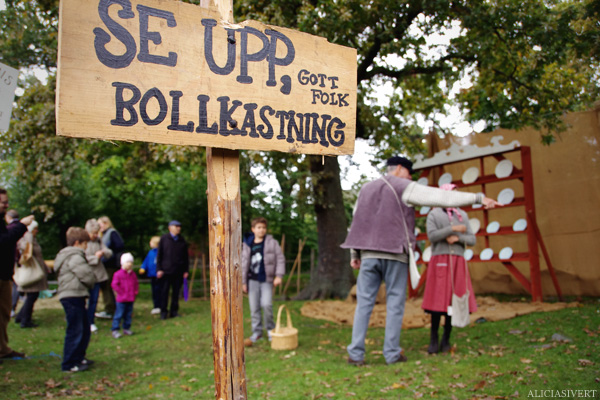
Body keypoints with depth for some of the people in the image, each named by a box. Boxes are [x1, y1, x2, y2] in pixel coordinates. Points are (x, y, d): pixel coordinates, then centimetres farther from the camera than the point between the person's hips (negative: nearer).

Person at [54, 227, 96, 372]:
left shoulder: (69, 255, 20)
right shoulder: (75, 257, -15)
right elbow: (88, 276, -18)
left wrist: (88, 285, 5)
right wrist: (90, 285, 1)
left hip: (76, 297, 11)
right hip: (72, 296, -11)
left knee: (85, 329, 17)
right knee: (75, 331, -5)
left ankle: (79, 358, 27)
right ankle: (69, 364, 2)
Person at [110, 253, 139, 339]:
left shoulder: (133, 274, 10)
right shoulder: (118, 274, -8)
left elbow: (136, 284, 19)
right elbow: (114, 285, -13)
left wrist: (136, 291, 5)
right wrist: (121, 292, -13)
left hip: (131, 299, 6)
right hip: (121, 299, -5)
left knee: (128, 314, 11)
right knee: (119, 315, -3)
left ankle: (126, 328, 22)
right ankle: (115, 330, 6)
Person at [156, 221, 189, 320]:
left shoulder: (182, 240, 11)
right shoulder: (164, 239, 4)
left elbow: (186, 256, 13)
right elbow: (159, 255, 3)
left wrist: (186, 270, 7)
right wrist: (159, 269, -4)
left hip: (178, 271, 2)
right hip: (166, 270, -2)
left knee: (176, 292, 5)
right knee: (164, 291, 0)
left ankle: (174, 311, 15)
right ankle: (163, 312, 10)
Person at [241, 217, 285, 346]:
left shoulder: (272, 242, 0)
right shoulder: (247, 245, 5)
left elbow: (280, 259, 0)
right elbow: (244, 263, 9)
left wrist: (279, 275, -9)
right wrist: (243, 282, 8)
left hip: (267, 279, -2)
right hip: (253, 280, 2)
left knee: (266, 304, -14)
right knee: (254, 308, 4)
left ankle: (270, 329, 10)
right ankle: (257, 332, 18)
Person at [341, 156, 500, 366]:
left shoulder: (366, 189, 17)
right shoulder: (405, 188, 0)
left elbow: (357, 222, 16)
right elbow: (443, 197, -7)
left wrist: (354, 254, 18)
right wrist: (479, 198, -4)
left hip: (369, 254, 4)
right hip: (395, 254, -4)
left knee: (364, 303, 3)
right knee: (395, 303, 5)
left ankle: (356, 354, 1)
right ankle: (392, 353, 8)